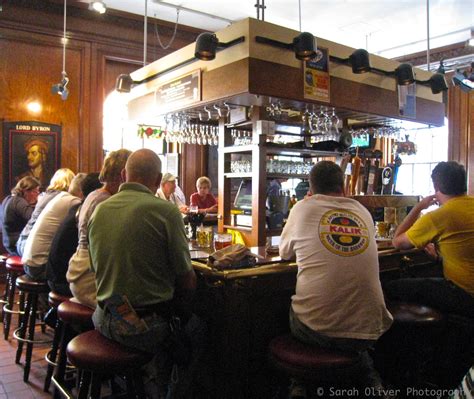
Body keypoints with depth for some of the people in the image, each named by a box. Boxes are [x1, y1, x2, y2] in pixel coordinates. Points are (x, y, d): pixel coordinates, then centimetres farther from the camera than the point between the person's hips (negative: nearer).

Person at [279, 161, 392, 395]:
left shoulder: (303, 208, 0)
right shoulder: (362, 211, 8)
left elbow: (285, 253, 13)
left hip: (315, 328, -2)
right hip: (368, 330, 3)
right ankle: (369, 379, 18)